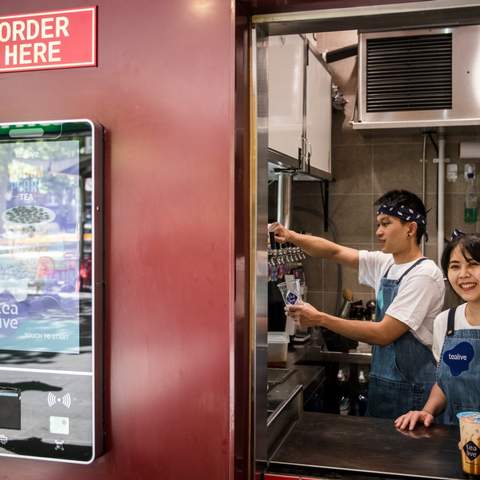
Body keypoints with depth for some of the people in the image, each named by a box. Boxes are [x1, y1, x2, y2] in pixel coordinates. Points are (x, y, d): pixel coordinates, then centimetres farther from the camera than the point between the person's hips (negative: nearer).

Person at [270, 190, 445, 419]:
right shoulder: (386, 264, 5)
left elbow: (383, 334, -22)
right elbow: (335, 251, 8)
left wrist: (320, 319, -21)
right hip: (381, 382, 7)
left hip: (411, 390, -7)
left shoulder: (424, 275, -18)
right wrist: (291, 236, -8)